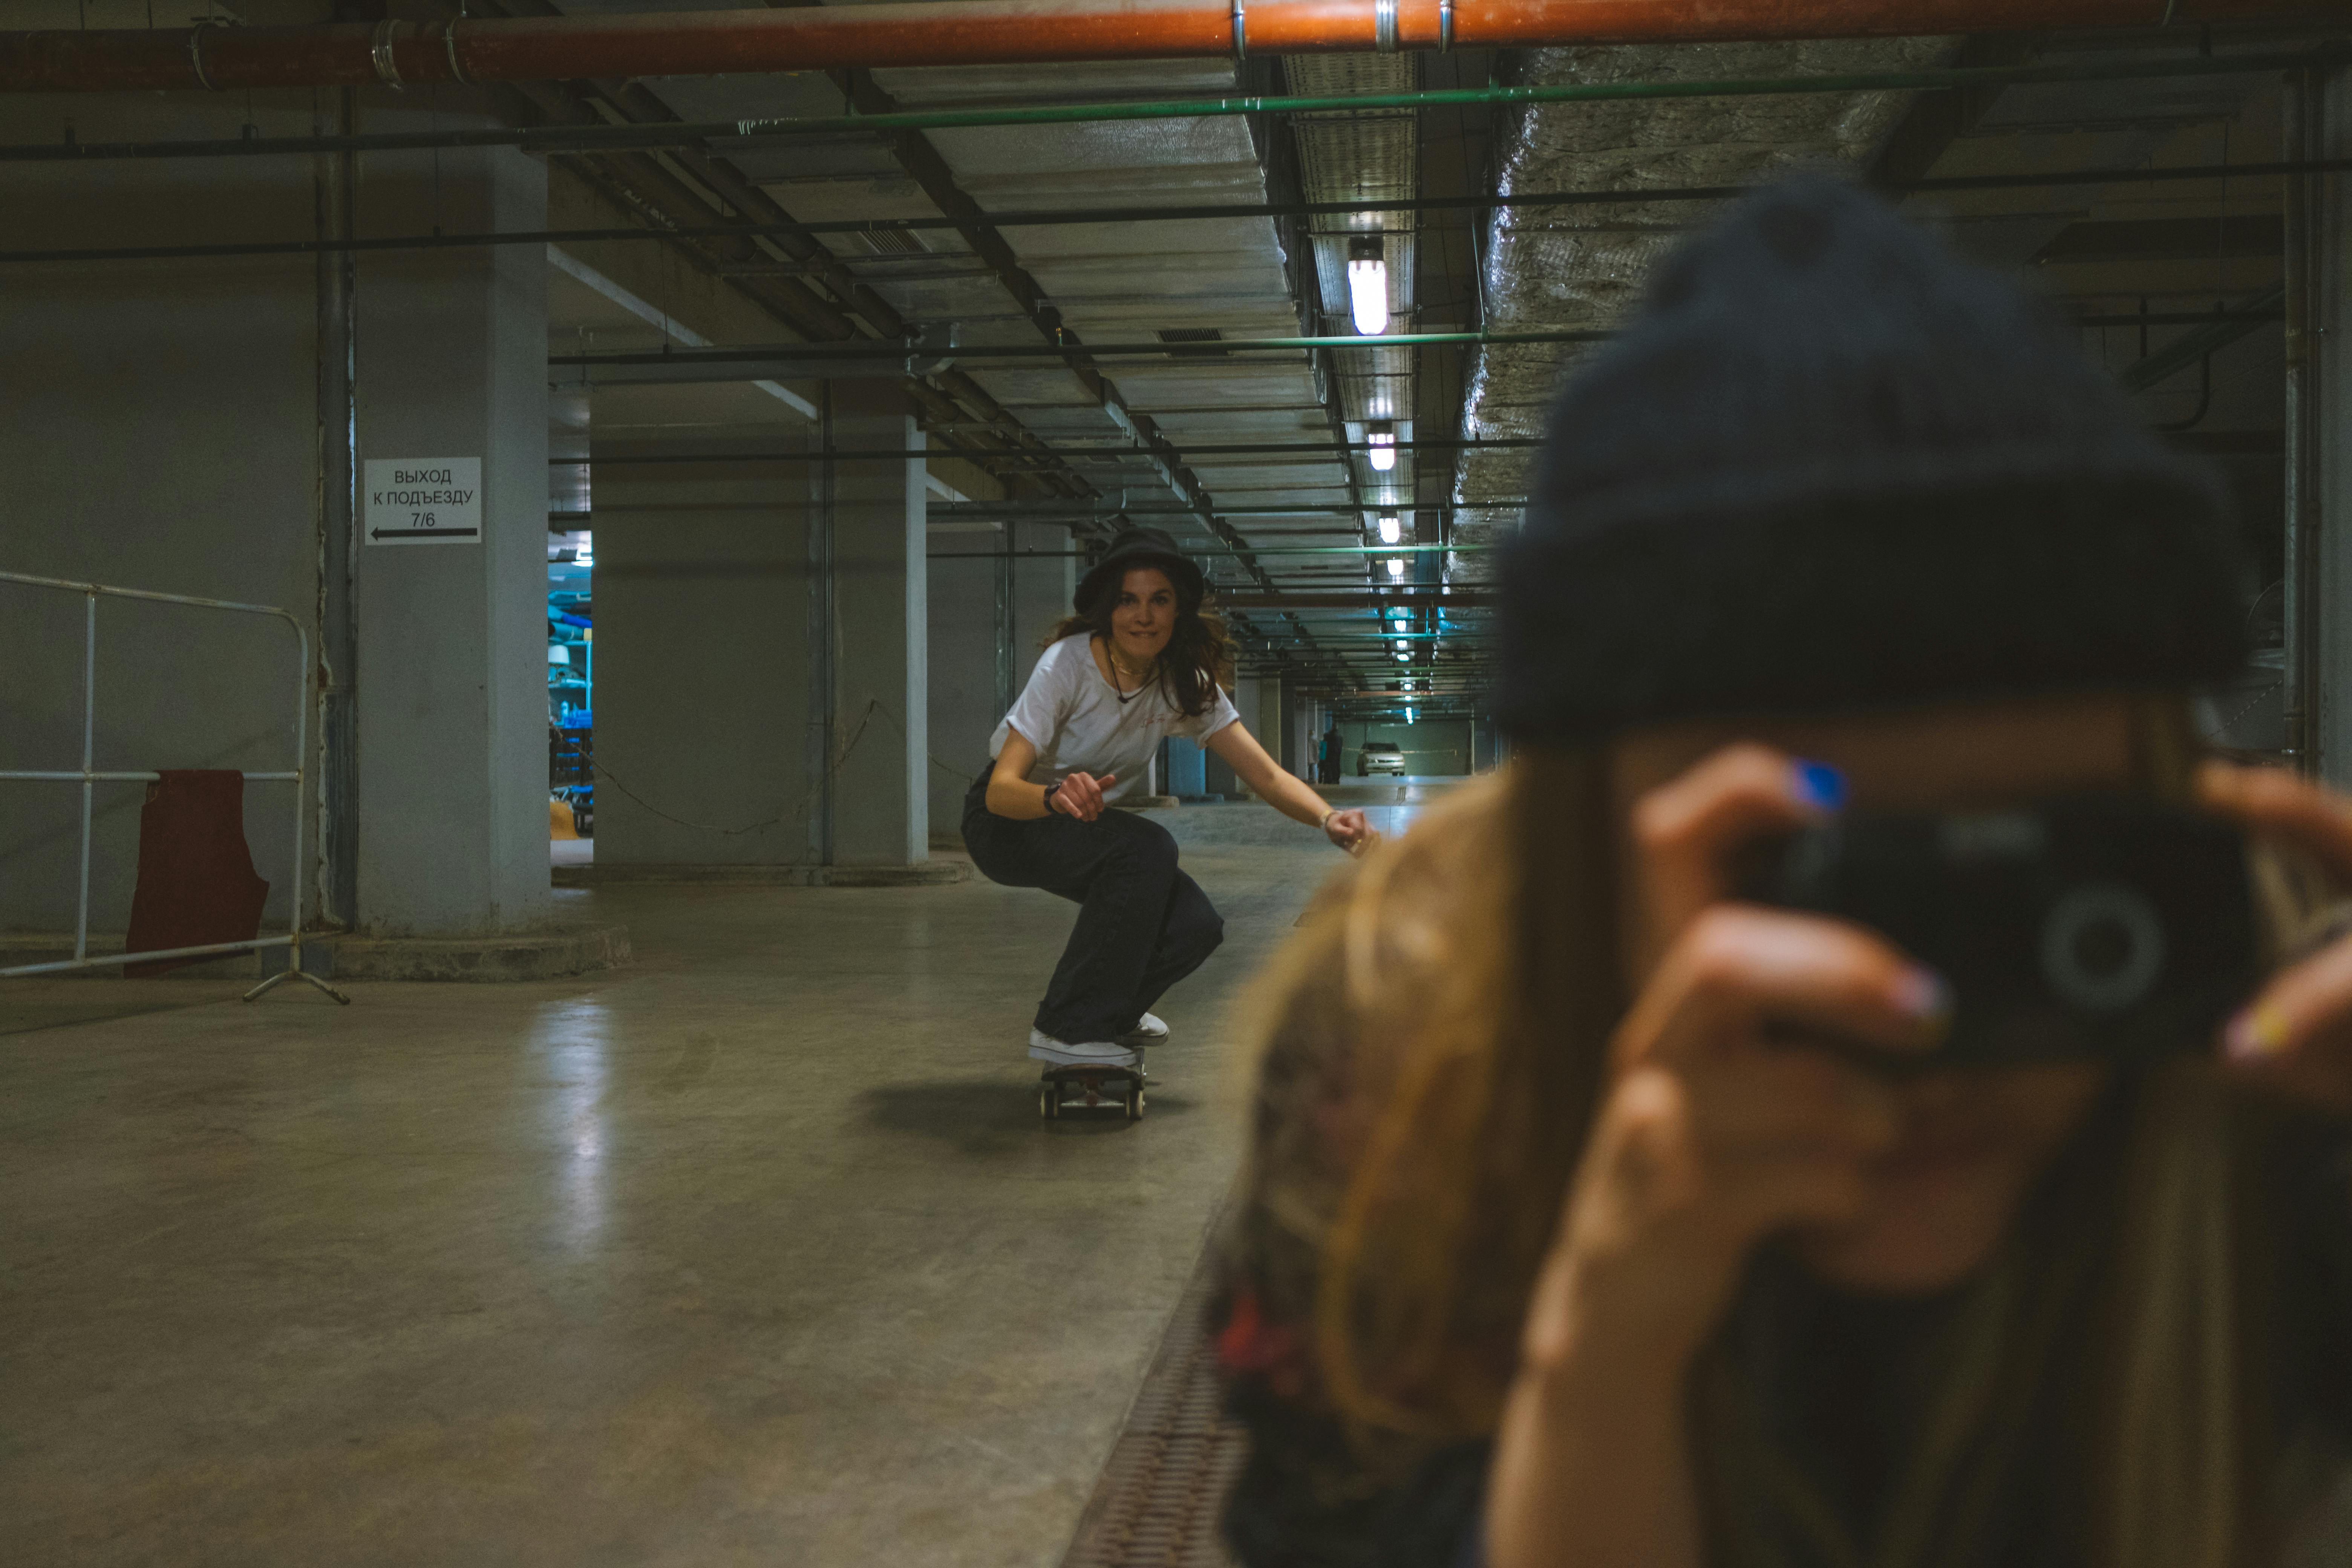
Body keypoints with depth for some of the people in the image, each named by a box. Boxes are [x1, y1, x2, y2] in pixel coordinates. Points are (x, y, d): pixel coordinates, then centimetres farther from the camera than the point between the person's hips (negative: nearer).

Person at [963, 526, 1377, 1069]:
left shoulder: (1186, 685, -11)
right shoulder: (1067, 665, -27)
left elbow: (1267, 775, -17)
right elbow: (1001, 789, -33)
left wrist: (1329, 818, -37)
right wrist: (1057, 796, -56)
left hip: (1086, 822, 5)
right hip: (1007, 820, -5)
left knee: (1195, 927, -17)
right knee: (1147, 848, -32)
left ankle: (1110, 1009, 15)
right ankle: (1067, 1029, -20)